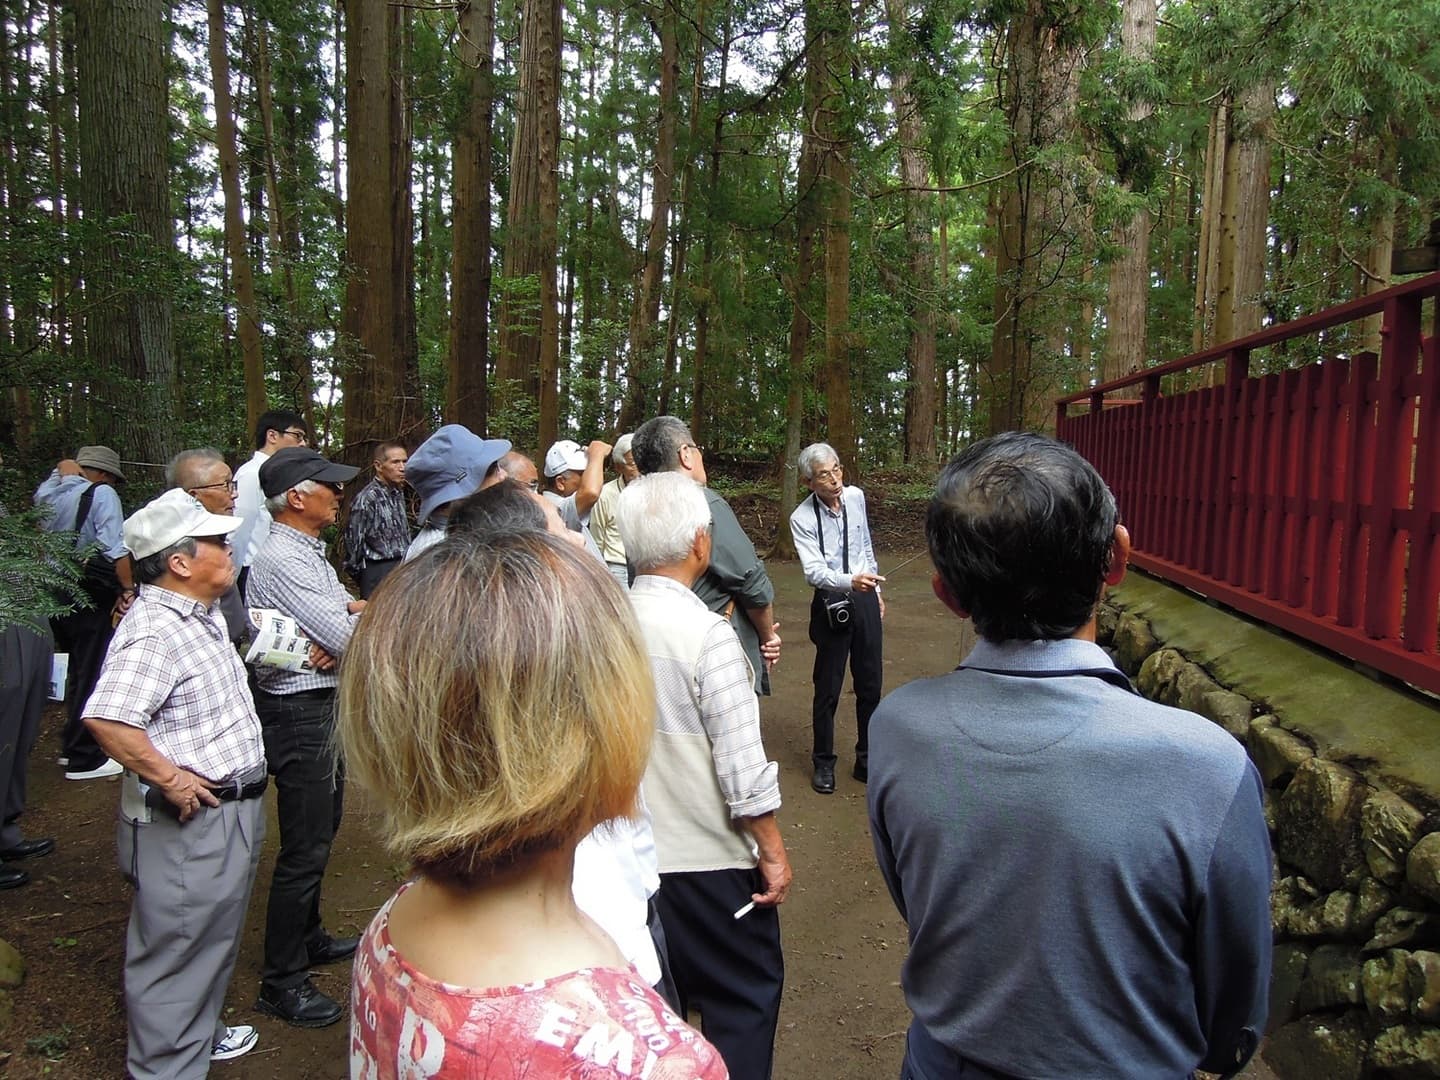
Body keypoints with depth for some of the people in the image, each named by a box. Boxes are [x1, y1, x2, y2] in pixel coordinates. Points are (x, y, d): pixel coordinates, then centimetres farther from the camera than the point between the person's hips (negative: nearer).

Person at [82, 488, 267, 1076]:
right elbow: (106, 719, -36)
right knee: (176, 949, 6)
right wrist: (169, 778, -28)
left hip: (230, 810, 10)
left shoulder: (204, 615, 9)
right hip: (189, 822, -10)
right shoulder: (153, 631, -24)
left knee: (214, 935, 26)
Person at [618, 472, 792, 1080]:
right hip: (707, 859, -6)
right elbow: (742, 768, -20)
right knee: (746, 996, 15)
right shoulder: (707, 635, -22)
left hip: (630, 852, 6)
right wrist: (774, 853, -7)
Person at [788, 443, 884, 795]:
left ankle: (867, 760, 30)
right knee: (828, 688, 5)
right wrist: (851, 581, -43)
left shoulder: (856, 497, 0)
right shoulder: (802, 518, -16)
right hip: (831, 604, -4)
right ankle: (823, 763, 26)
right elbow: (814, 571, -26)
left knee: (870, 685, 13)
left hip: (865, 599, 5)